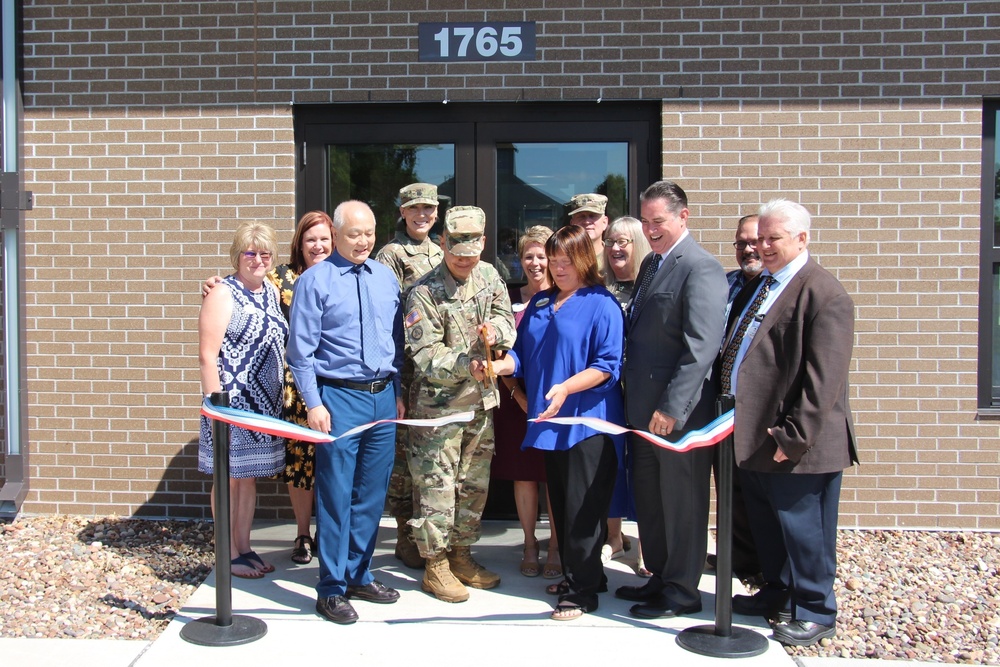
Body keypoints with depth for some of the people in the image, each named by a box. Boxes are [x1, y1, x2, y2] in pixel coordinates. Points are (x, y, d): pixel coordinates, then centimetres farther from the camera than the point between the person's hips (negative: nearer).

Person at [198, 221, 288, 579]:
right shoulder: (223, 295, -11)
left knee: (250, 476, 15)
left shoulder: (272, 291, 10)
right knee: (230, 477, 5)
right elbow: (207, 356, -14)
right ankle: (229, 555, 17)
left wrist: (280, 397, 13)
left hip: (265, 402, 7)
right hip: (232, 402, -7)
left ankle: (245, 548, 26)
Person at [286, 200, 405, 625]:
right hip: (339, 398, -5)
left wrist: (398, 394, 12)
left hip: (383, 397, 5)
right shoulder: (315, 281, -4)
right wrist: (314, 404, -11)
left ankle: (359, 575, 27)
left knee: (372, 494, 12)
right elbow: (301, 350, -6)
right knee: (336, 496, 0)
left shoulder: (386, 278, 11)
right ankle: (332, 588, 13)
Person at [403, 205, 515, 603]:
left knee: (474, 482, 15)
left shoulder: (488, 276, 4)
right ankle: (435, 565, 14)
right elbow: (425, 356, -18)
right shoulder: (424, 293, -15)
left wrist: (495, 330, -14)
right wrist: (465, 363, -32)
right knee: (436, 483, -1)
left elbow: (507, 319, 10)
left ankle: (461, 555, 30)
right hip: (438, 402, -6)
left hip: (481, 399, 6)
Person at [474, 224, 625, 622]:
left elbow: (607, 365, -13)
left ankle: (583, 591, 6)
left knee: (582, 508, -4)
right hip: (549, 421, 7)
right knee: (560, 503, 14)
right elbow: (523, 355, 15)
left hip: (587, 421, -7)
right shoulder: (539, 303, 15)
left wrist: (567, 387, -26)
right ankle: (575, 574, 28)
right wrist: (498, 366, -6)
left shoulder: (601, 304, -7)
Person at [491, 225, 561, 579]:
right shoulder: (510, 298, 6)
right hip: (517, 399, 2)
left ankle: (555, 547, 17)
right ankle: (529, 545, 23)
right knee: (523, 472, 8)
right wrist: (518, 393, -7)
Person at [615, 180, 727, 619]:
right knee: (648, 497, 17)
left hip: (680, 412, -9)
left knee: (682, 502, 5)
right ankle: (659, 577, 33)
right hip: (644, 408, 9)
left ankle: (682, 591, 20)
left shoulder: (701, 269, -14)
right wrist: (633, 394, 11)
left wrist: (672, 408, -23)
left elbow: (702, 347, -21)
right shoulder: (651, 263, 14)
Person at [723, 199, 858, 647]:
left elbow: (823, 378, -19)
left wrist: (793, 436, -21)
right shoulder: (757, 286, 13)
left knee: (802, 530, 5)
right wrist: (735, 417, 12)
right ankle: (780, 593, 38)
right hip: (753, 436, 9)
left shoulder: (825, 295, -15)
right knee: (766, 525, 20)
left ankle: (815, 612, 22)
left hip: (795, 445, -8)